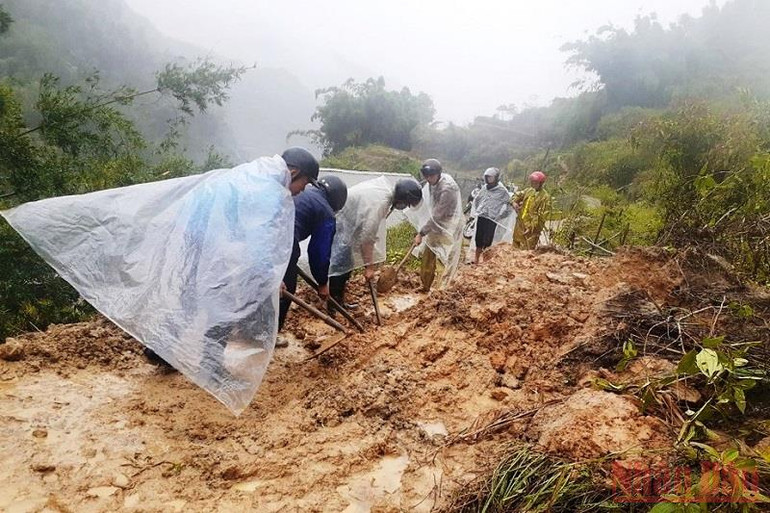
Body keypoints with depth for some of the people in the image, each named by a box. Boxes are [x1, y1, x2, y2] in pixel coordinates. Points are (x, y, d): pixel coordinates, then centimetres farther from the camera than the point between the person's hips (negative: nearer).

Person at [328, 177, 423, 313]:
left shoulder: (386, 186, -2)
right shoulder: (378, 203, -31)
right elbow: (367, 237, -26)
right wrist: (369, 266, -18)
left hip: (346, 223, 10)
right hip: (337, 226, -10)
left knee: (347, 265, 15)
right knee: (340, 265, -5)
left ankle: (339, 302, 27)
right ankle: (333, 309, 4)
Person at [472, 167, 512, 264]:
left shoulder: (502, 191, -4)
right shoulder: (484, 189, 11)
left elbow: (509, 204, -3)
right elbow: (476, 200, 26)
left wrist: (500, 216, -4)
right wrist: (477, 210, 15)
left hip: (492, 219, -5)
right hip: (480, 217, 5)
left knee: (487, 241, -6)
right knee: (478, 239, 9)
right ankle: (476, 258, 19)